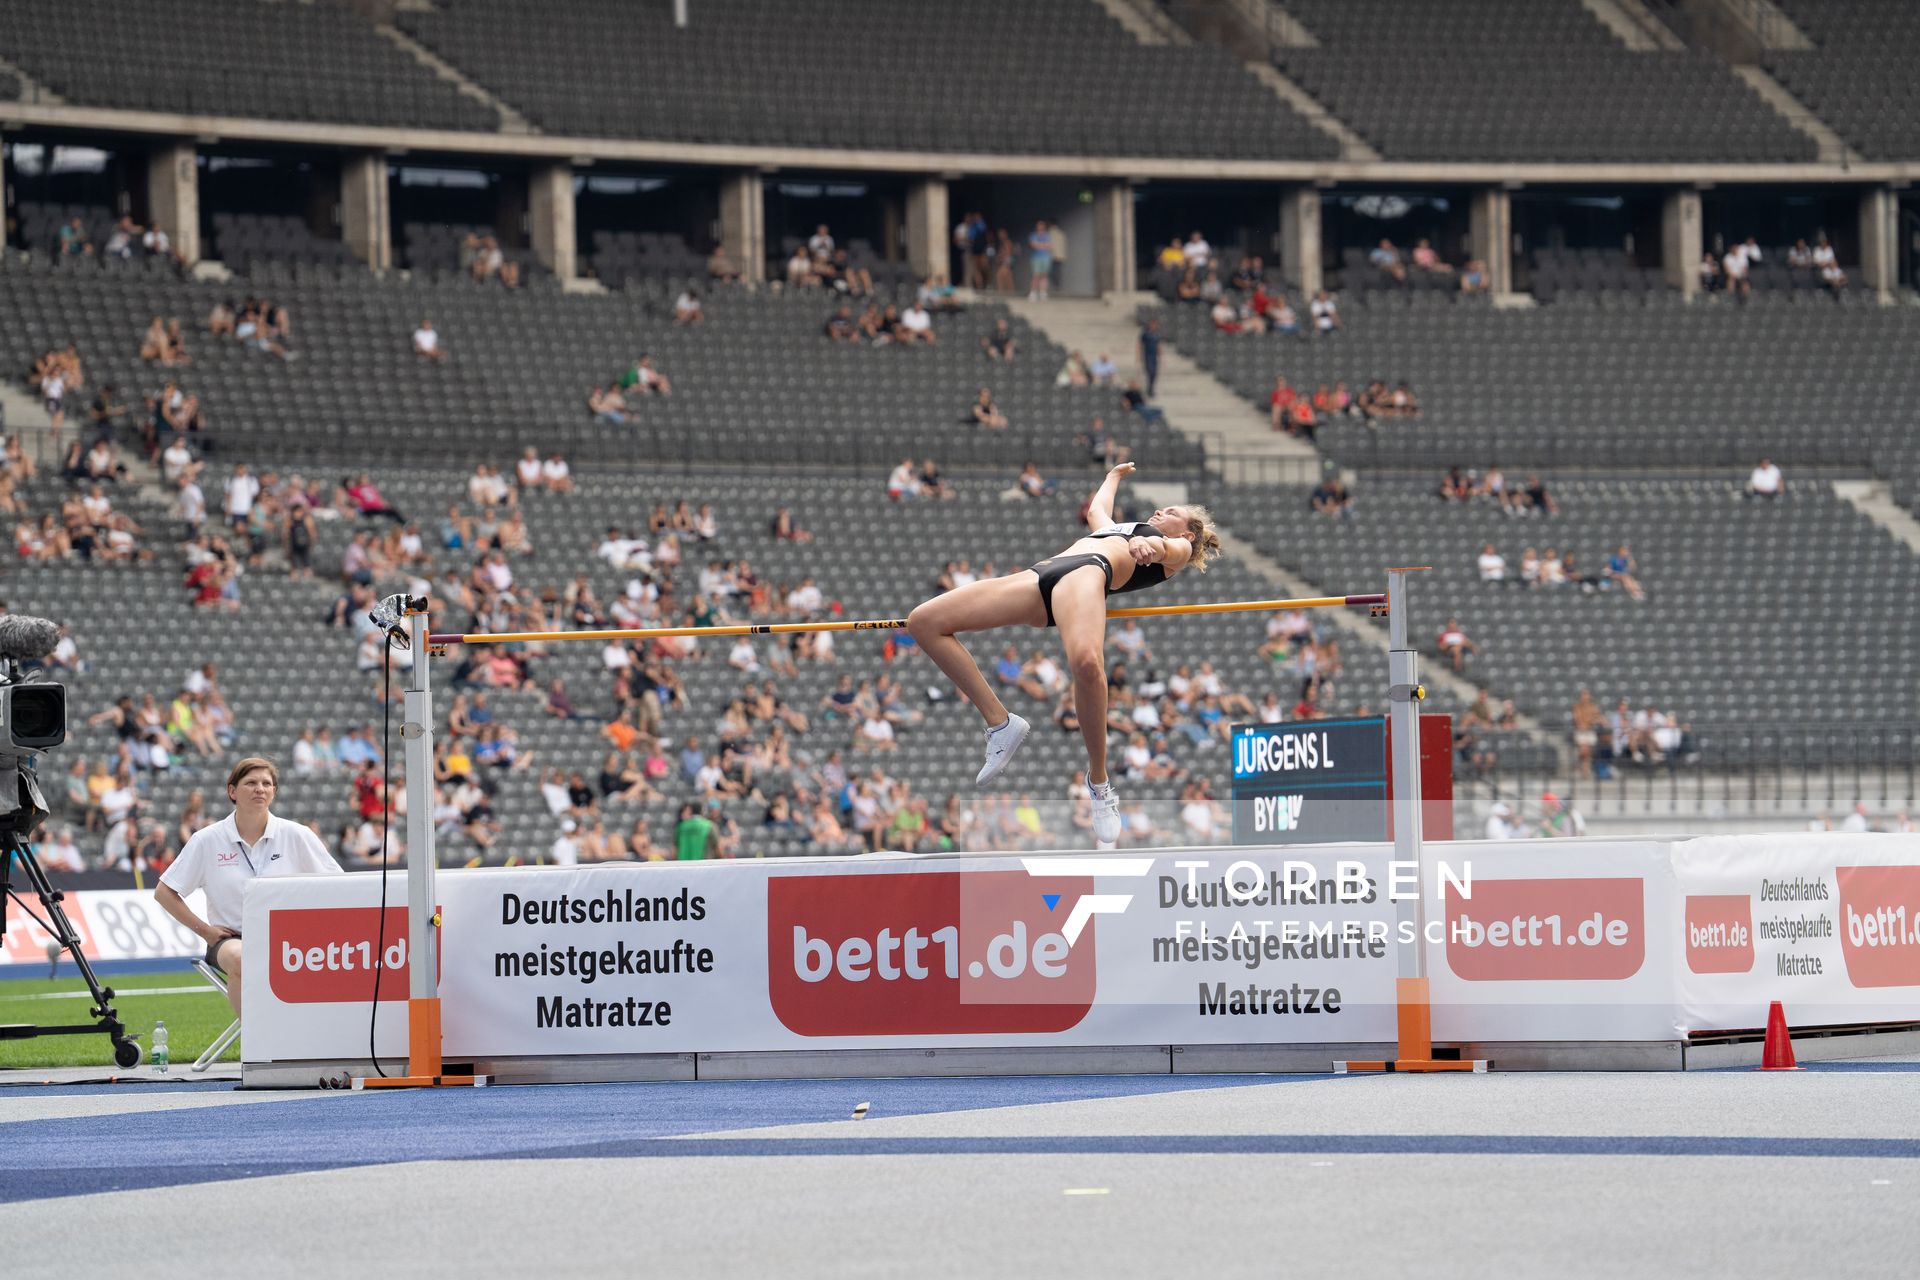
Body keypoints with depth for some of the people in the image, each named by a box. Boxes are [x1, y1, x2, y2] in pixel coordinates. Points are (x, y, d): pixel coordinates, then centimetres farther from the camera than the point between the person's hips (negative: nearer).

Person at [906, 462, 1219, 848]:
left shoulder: (1177, 548, 22)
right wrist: (1115, 474, 81)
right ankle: (999, 722, -7)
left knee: (1086, 660, -43)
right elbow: (1097, 507, 64)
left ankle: (1098, 783, -23)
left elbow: (1172, 550, -1)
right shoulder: (1118, 531, 44)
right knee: (924, 622, -6)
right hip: (1042, 574, 8)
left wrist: (1151, 544, -23)